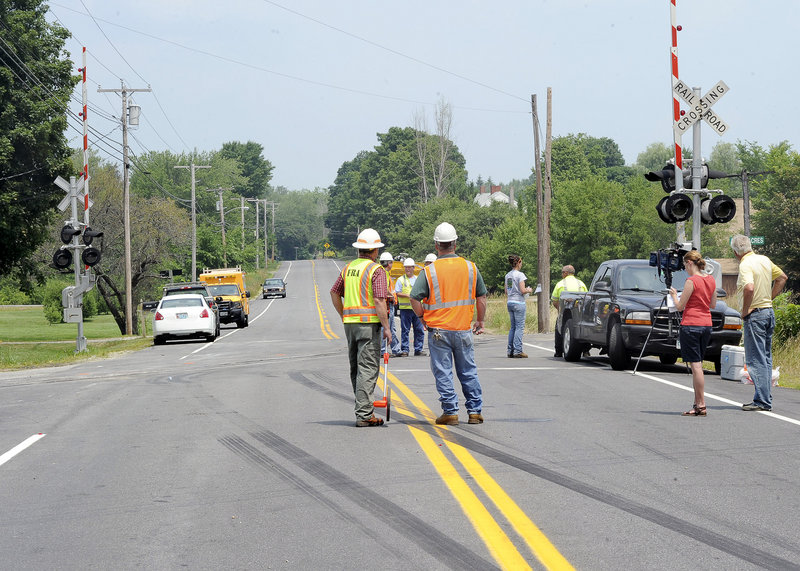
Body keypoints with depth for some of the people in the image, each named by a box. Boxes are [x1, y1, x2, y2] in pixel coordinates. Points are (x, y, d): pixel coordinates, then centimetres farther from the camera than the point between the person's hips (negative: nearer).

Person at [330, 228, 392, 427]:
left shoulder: (349, 268, 11)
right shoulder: (376, 270, -10)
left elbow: (334, 293, 17)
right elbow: (379, 301, -17)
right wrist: (386, 327, -12)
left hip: (350, 322, 7)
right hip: (369, 323, -7)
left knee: (356, 368, 15)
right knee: (368, 368, -7)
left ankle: (363, 408, 24)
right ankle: (364, 414, -10)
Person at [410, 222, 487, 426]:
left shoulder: (429, 271, -7)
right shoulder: (470, 267, 1)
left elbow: (415, 298, -10)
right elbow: (481, 296, 7)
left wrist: (423, 318, 7)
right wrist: (480, 321, 19)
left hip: (438, 330, -3)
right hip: (464, 329, 3)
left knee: (443, 373, 4)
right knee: (468, 371, 11)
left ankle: (450, 412, 2)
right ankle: (475, 411, 12)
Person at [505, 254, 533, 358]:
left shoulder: (507, 275, 11)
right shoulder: (520, 275, -12)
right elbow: (522, 290, -17)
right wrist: (529, 290, 3)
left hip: (510, 302, 7)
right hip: (519, 303, -7)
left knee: (513, 327, 13)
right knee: (519, 327, -4)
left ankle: (510, 350, 10)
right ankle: (517, 350, -7)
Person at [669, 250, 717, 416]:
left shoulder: (692, 281, -14)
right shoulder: (711, 280, 8)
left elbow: (680, 306, -9)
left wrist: (674, 295, 8)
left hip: (691, 325, -8)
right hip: (706, 325, 8)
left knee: (696, 365, -6)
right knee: (697, 365, 13)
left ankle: (701, 405, -8)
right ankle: (697, 402, 13)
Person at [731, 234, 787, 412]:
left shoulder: (745, 265, -16)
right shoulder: (765, 260, 10)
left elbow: (749, 288, -32)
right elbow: (782, 278, 24)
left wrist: (745, 311, -19)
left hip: (755, 315, -9)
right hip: (769, 312, 9)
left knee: (756, 360, -6)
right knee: (766, 358, 13)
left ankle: (762, 401, -8)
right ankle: (766, 399, 17)